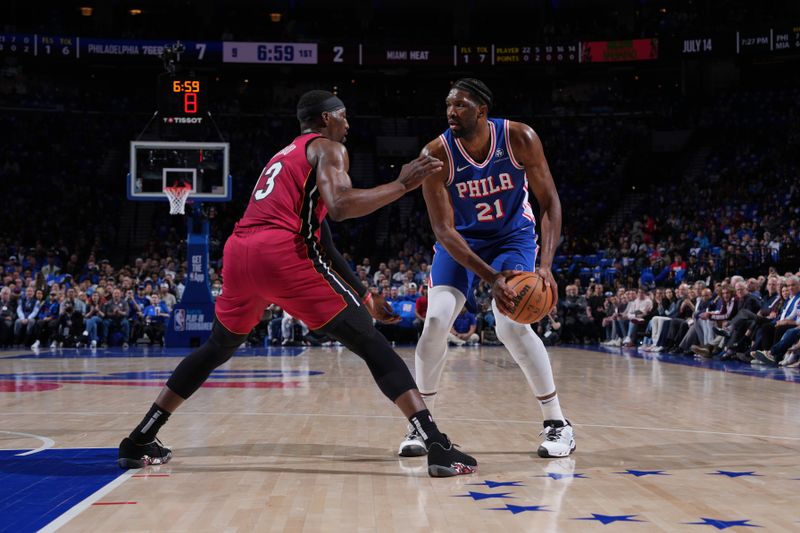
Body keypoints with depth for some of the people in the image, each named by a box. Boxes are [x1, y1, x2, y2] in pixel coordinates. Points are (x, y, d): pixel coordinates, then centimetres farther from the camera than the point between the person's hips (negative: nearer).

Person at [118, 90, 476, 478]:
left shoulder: (284, 155, 35)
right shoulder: (328, 147, 10)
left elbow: (318, 242, 35)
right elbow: (340, 206, -13)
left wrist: (364, 297, 36)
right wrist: (402, 185, -2)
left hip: (238, 253, 7)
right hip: (282, 253, -7)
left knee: (217, 349, 29)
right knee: (372, 345, -3)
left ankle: (139, 442, 29)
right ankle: (437, 446, -13)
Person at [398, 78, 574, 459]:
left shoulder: (520, 139, -23)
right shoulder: (436, 155, -24)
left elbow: (550, 202, -17)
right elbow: (443, 231, -25)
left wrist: (546, 265, -32)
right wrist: (491, 278, -37)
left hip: (513, 236, -1)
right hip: (460, 241, 1)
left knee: (511, 324, -20)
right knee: (436, 320, -16)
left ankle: (557, 423, -5)